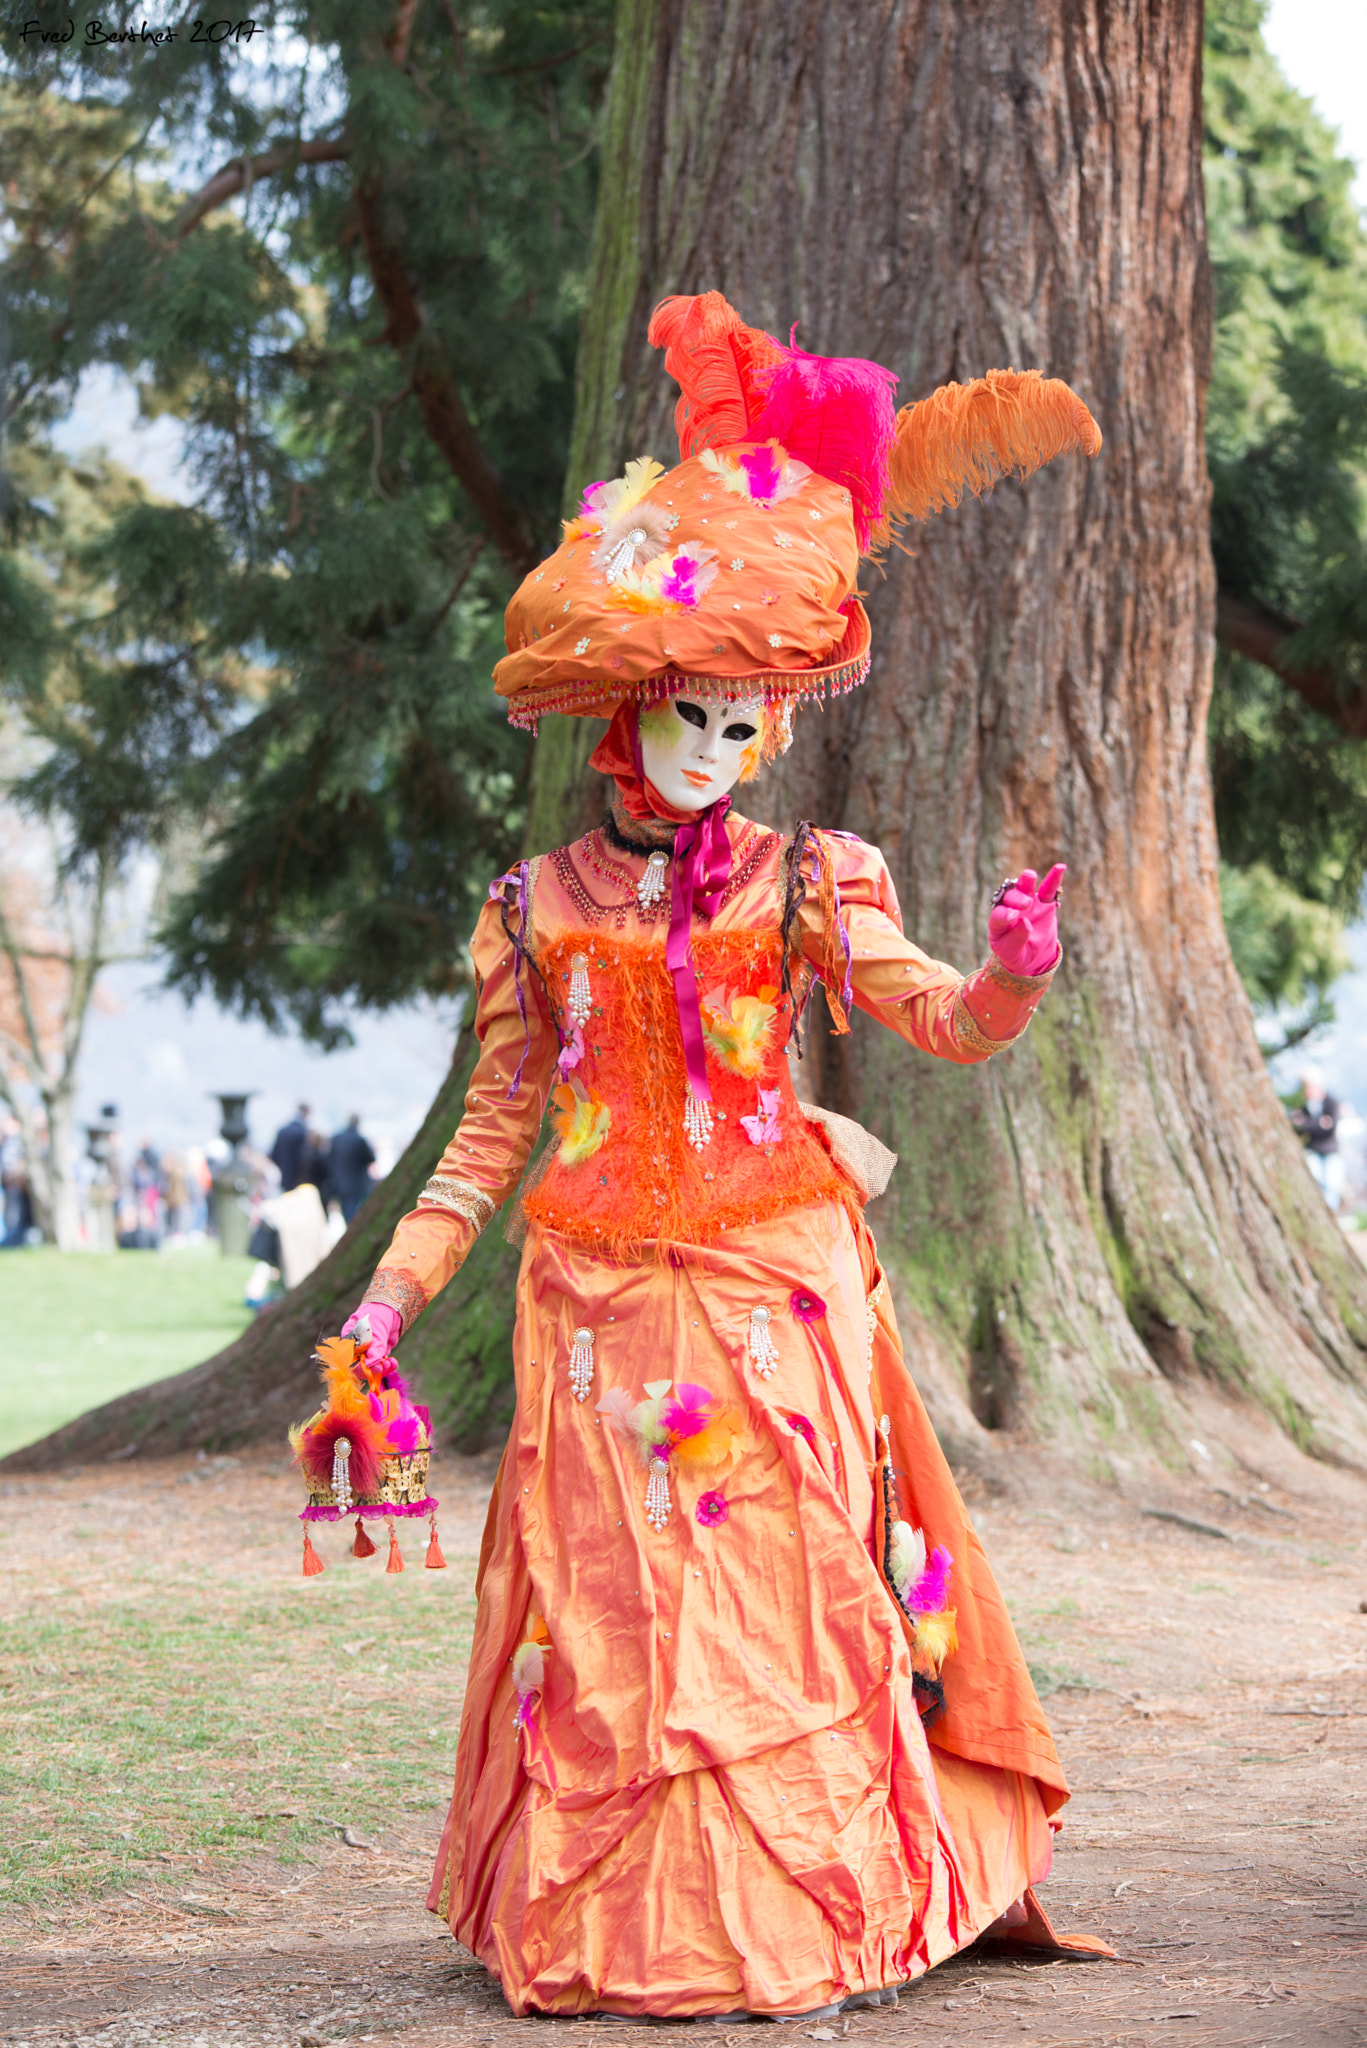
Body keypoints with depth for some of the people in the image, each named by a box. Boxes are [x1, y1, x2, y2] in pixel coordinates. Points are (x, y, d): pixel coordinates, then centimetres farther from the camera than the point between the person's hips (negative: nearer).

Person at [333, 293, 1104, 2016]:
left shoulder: (806, 886, 4)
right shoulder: (544, 907, 8)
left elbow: (936, 1017, -10)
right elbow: (495, 1126, 12)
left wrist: (1007, 975, -32)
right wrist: (394, 1289, 6)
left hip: (776, 1279, -1)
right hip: (603, 1298, 1)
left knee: (782, 1585, -3)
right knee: (608, 1605, 1)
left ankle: (810, 1920, 5)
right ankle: (612, 1930, 11)